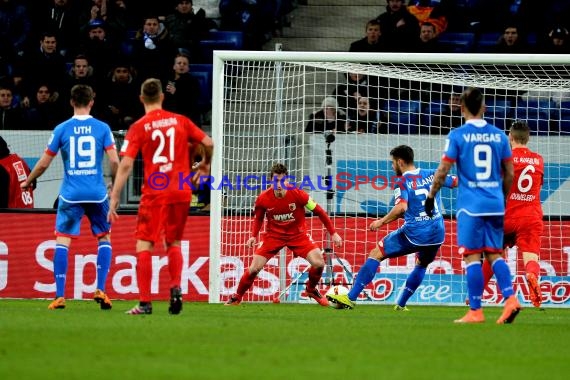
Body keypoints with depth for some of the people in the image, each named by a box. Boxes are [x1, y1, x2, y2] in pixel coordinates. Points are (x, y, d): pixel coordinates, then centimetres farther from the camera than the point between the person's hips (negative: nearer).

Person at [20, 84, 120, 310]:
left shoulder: (62, 129, 1)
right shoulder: (102, 128, 0)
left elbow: (43, 164, 4)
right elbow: (114, 161, -6)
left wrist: (27, 182, 21)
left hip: (70, 195, -1)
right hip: (97, 194, 1)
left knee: (62, 241, 4)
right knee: (104, 239, 16)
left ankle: (60, 296, -5)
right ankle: (100, 290, 4)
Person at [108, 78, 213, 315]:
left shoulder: (138, 128, -3)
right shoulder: (180, 121, 6)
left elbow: (126, 165, -8)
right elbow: (208, 143, 6)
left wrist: (114, 199, -6)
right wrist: (205, 164, 28)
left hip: (154, 194, -3)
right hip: (181, 192, 3)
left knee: (143, 246, 0)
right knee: (173, 243, 20)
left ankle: (145, 302, -8)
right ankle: (176, 287, 0)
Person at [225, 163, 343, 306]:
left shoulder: (297, 194, -22)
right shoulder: (263, 199, -16)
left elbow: (319, 211, -10)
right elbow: (258, 218, 7)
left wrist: (333, 233, -9)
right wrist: (253, 236, -6)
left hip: (297, 234, 0)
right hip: (273, 234, 0)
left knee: (319, 263, -17)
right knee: (254, 268, -12)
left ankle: (311, 289, 15)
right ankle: (236, 297, 12)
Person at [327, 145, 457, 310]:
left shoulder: (402, 182, -4)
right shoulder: (431, 174, 11)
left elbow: (401, 207, -19)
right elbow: (458, 182, 12)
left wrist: (382, 221, -10)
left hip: (414, 233, -5)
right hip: (437, 234, 5)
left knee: (375, 254, 4)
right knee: (422, 265, 33)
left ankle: (351, 298, -1)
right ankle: (401, 304, 31)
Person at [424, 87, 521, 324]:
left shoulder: (458, 135, -5)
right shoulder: (498, 135, 7)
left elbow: (442, 171, -6)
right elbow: (509, 174, 11)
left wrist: (430, 197, 6)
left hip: (470, 205, -4)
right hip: (495, 205, 4)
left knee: (472, 256, -2)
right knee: (494, 254, 10)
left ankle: (475, 311, -4)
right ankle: (510, 298, -7)